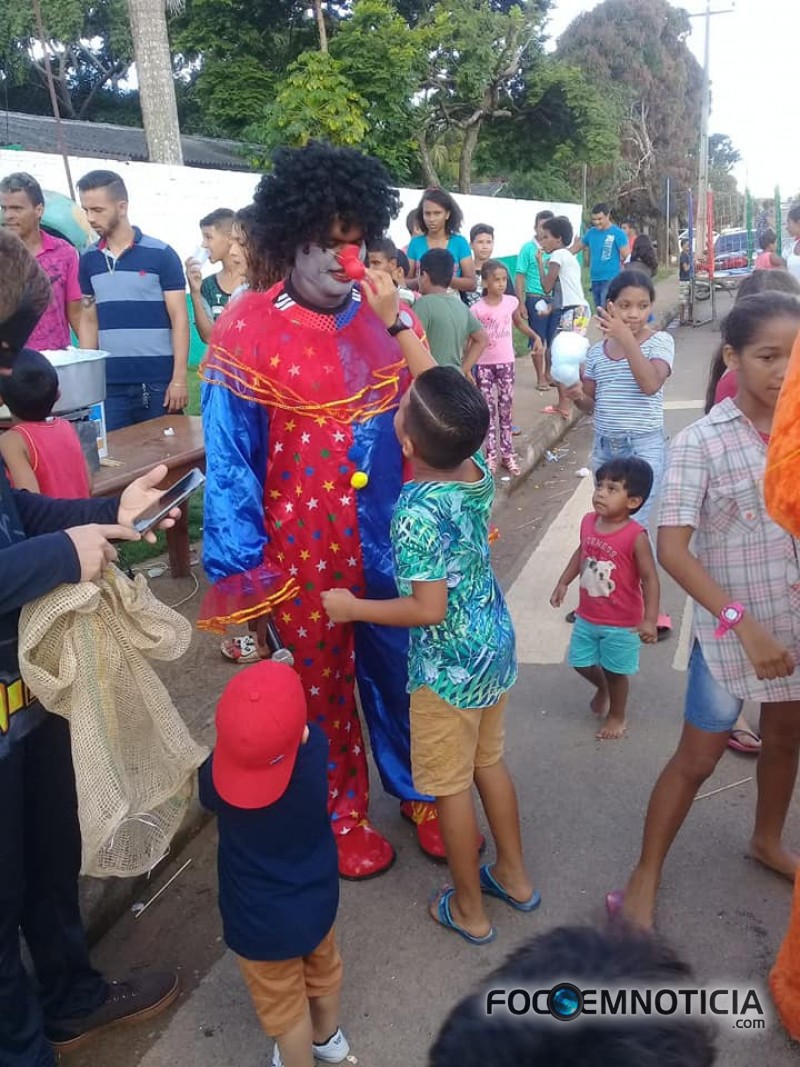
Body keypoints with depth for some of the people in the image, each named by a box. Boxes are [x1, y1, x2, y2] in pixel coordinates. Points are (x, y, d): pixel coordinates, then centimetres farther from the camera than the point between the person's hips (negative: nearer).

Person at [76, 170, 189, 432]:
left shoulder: (161, 255, -5)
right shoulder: (88, 260, 9)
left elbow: (179, 318, -5)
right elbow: (89, 320, 15)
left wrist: (179, 379, -11)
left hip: (157, 381, -4)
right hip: (108, 383, 4)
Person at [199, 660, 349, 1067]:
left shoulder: (215, 777, -33)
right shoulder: (315, 747, -27)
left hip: (262, 920, -4)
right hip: (316, 896, 5)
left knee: (283, 1005, 22)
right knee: (322, 966, 33)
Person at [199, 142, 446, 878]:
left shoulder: (382, 313, 1)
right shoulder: (247, 330, -12)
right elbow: (229, 464, -11)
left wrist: (395, 326, -11)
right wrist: (241, 581, -10)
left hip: (393, 544, 3)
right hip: (303, 555, -3)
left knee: (403, 676, 18)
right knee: (324, 694, 16)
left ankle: (419, 791, 44)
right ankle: (344, 815, 40)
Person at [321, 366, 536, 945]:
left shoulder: (418, 512, -29)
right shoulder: (477, 466, -7)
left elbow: (429, 609, -26)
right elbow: (441, 389, 9)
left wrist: (352, 608, -15)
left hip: (449, 665, -8)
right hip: (495, 645, 8)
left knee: (451, 786, 12)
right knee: (490, 763, 25)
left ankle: (469, 910, 31)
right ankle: (514, 875, 43)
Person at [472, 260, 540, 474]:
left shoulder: (511, 302, -2)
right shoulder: (477, 308, -11)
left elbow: (519, 322, 17)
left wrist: (535, 337, 3)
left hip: (506, 362, 3)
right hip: (484, 364, -2)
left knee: (506, 407, 8)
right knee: (488, 409, 3)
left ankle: (508, 453, 15)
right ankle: (491, 455, 9)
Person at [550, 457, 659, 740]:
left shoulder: (635, 536, -25)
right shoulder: (588, 522, -8)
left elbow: (650, 579, -21)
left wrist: (650, 620, -26)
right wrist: (563, 583, 11)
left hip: (622, 622, -5)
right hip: (587, 616, 6)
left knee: (615, 671, 14)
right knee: (581, 663, 20)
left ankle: (617, 717, 39)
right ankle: (602, 689, 52)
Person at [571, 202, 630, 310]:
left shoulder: (618, 233, -8)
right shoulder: (591, 232, 10)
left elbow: (627, 256, -10)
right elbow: (576, 248, 20)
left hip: (611, 279, -6)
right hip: (595, 279, 6)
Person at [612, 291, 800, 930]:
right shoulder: (702, 442, -17)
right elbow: (672, 549, -21)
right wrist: (745, 624, -23)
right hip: (731, 628, -5)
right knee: (698, 758, 6)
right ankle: (646, 875, 25)